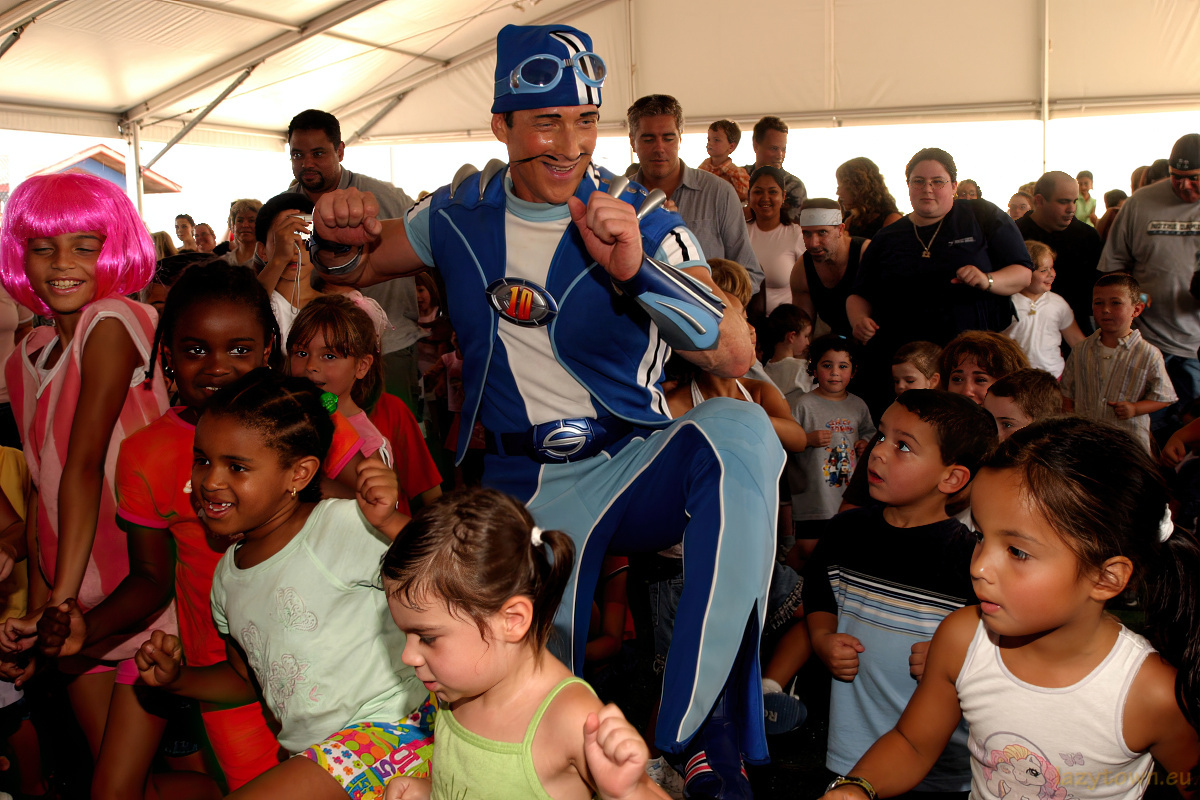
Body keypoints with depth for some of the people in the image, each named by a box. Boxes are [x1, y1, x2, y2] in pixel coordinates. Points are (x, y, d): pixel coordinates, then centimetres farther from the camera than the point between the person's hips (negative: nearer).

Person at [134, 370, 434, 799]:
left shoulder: (342, 526, -13)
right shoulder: (228, 575, 11)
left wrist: (391, 522, -35)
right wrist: (178, 678, 9)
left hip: (391, 733, -8)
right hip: (310, 753, 8)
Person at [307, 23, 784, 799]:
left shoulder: (644, 224, -5)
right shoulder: (459, 215, 4)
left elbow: (737, 356, -18)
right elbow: (360, 267, 22)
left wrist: (637, 269, -33)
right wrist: (340, 236, -3)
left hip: (635, 466, -1)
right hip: (526, 485, 2)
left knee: (738, 430, -34)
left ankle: (706, 731, -30)